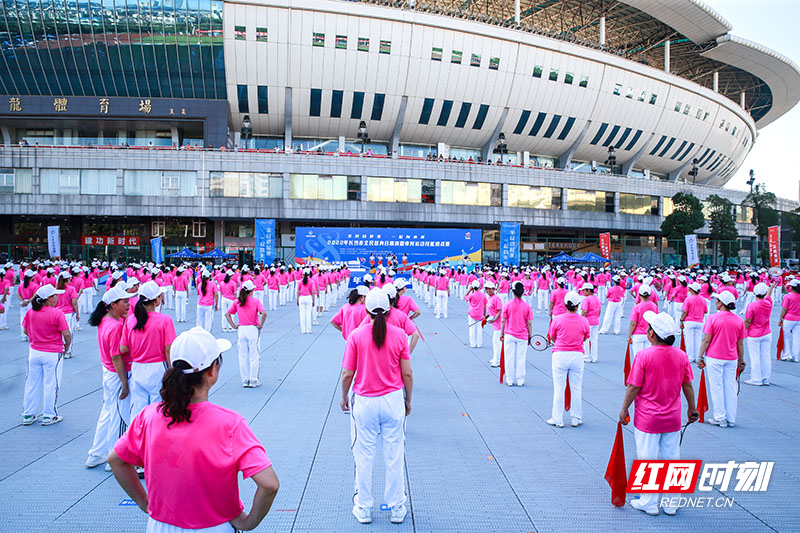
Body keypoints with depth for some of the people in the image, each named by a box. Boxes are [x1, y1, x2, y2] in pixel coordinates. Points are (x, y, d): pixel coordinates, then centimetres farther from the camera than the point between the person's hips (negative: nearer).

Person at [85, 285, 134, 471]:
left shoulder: (105, 321, 2)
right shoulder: (116, 326, -25)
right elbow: (117, 358, -24)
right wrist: (125, 385, -20)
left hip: (108, 372, 10)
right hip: (118, 375, -10)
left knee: (108, 412, 21)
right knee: (119, 416, 5)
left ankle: (96, 455, 33)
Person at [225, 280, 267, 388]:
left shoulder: (236, 301, 4)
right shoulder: (256, 301, -6)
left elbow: (227, 314, 0)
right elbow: (264, 313, -19)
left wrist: (233, 325, 3)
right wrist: (260, 325, -8)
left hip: (241, 329, 3)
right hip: (253, 329, -3)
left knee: (242, 356, 11)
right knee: (254, 356, 5)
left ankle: (244, 380, 15)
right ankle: (253, 380, 7)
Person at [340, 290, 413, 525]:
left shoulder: (356, 335, -9)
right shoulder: (399, 335, -6)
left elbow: (347, 374, -6)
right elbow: (407, 374, -3)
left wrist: (344, 397, 11)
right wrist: (408, 399, 12)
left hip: (364, 402, -1)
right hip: (393, 400, 1)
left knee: (364, 457, 11)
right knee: (394, 457, 11)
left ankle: (364, 509, 23)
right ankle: (396, 509, 23)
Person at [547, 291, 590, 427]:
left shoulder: (557, 319, -8)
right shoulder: (584, 321, -5)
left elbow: (552, 337, 3)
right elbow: (585, 338, 7)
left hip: (560, 355, -1)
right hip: (577, 355, 1)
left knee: (559, 389, 6)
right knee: (577, 389, 12)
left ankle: (557, 420, 12)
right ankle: (576, 419, 20)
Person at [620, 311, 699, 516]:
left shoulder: (644, 356, -16)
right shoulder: (681, 355, -3)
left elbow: (633, 387, -13)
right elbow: (688, 386, 5)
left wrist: (624, 409, -2)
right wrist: (692, 408, 18)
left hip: (647, 419, -4)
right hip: (673, 419, 4)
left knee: (648, 460, 7)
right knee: (672, 460, 14)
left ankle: (649, 503, 17)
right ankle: (671, 504, 23)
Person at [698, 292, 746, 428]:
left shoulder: (713, 318, -11)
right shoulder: (739, 320, 1)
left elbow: (706, 340, -10)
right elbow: (740, 343, 6)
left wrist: (700, 357, -2)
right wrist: (741, 360, 16)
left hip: (714, 358, -4)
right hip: (731, 359, 4)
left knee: (716, 387, 4)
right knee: (730, 388, 11)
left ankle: (720, 418, 8)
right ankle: (731, 419, 16)